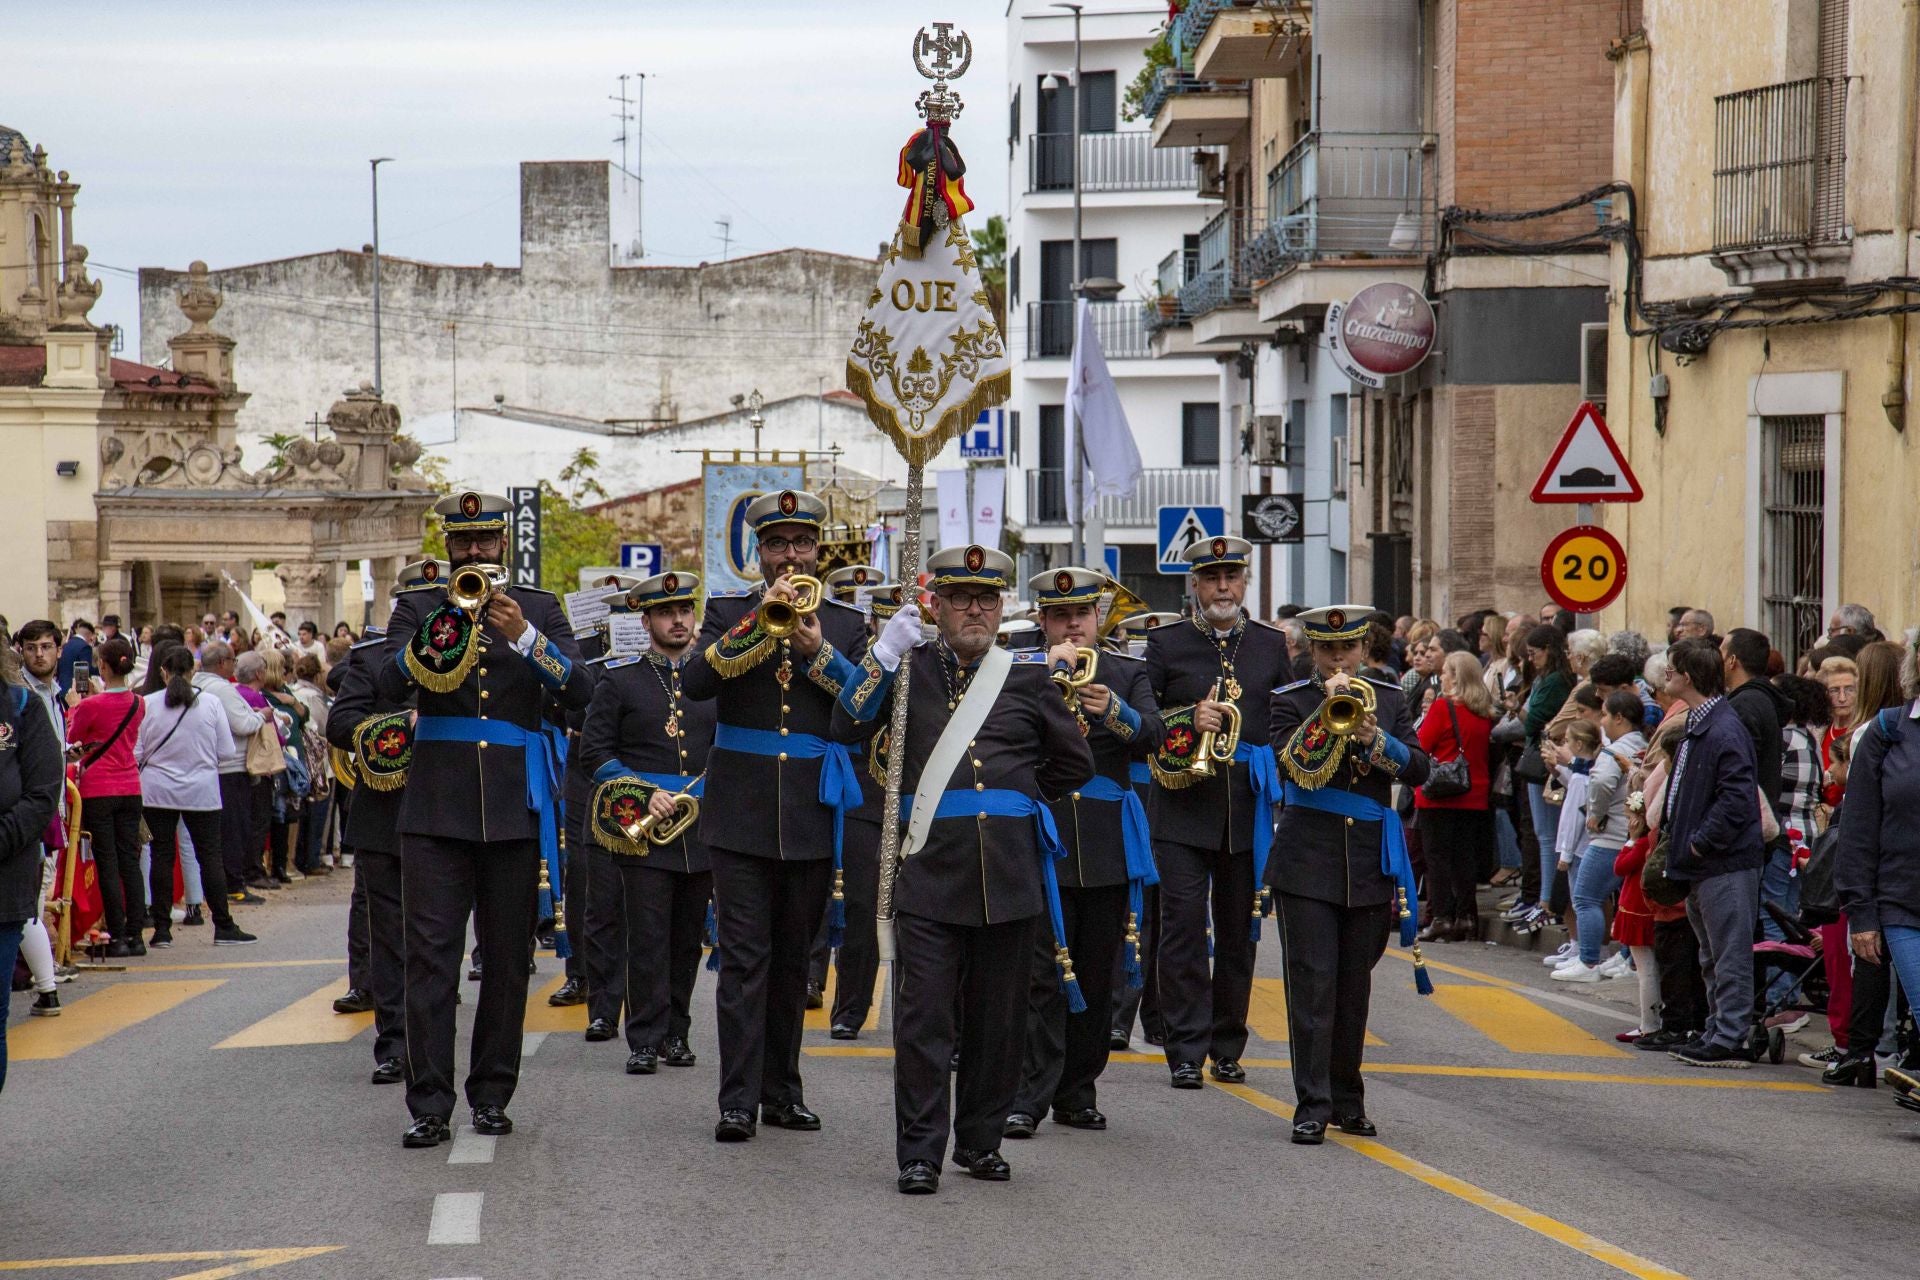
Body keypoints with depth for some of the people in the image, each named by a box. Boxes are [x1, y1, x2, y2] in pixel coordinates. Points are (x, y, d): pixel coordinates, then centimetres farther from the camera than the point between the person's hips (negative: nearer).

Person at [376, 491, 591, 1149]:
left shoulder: (539, 607, 9)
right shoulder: (419, 606, 8)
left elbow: (578, 690, -4)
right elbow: (390, 683, -9)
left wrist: (524, 635, -19)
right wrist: (442, 628, -24)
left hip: (515, 807, 1)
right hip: (437, 806, -1)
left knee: (507, 959, 5)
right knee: (430, 955, -7)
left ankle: (492, 1095, 15)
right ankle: (429, 1106, -8)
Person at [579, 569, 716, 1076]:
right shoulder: (618, 679, 2)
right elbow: (594, 751, 0)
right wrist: (643, 794, -11)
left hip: (702, 826, 3)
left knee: (688, 936, 8)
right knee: (646, 937, -6)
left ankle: (675, 1034, 17)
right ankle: (645, 1039, -2)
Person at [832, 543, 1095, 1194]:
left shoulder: (1027, 674, 9)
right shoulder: (909, 668, 9)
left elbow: (1076, 762, 17)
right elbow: (847, 726, -3)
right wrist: (885, 652, -8)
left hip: (1009, 870, 1)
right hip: (930, 867, -1)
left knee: (998, 1017, 8)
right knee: (923, 1017, -6)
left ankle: (982, 1141, 20)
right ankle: (919, 1153, -3)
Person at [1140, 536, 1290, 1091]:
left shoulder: (1272, 645, 11)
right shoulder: (1165, 644, 3)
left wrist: (1274, 780, 5)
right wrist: (1188, 723, -15)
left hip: (1249, 813, 3)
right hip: (1183, 810, -2)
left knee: (1239, 932, 8)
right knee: (1183, 929, -7)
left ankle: (1228, 1049, 18)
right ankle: (1186, 1052, -4)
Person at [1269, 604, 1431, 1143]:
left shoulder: (1389, 698, 10)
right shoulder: (1292, 700, 1)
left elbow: (1419, 770, -1)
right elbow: (1294, 765, -16)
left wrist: (1376, 740, -17)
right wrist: (1328, 710, -21)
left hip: (1371, 861, 3)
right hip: (1309, 860, -3)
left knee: (1354, 988, 9)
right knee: (1312, 984, -8)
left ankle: (1347, 1100, 19)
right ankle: (1312, 1106, -7)